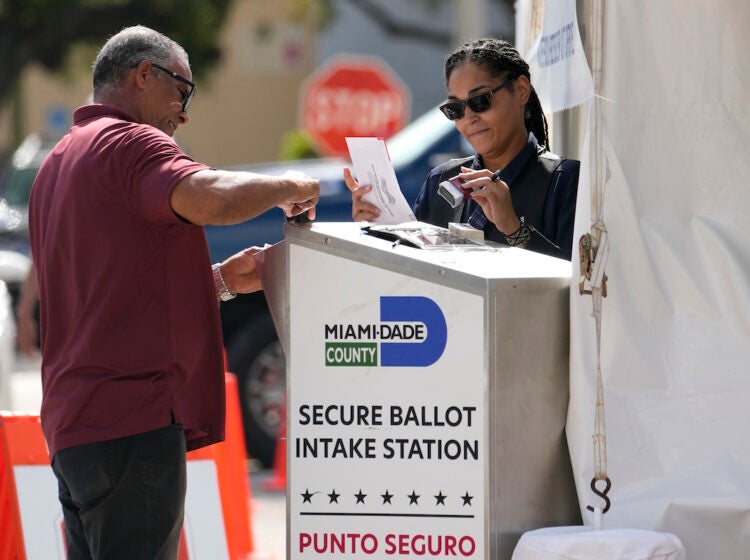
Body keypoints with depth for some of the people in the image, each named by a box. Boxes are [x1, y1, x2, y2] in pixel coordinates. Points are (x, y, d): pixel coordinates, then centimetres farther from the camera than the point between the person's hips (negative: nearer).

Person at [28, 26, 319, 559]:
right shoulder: (127, 142, -8)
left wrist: (221, 281, 20)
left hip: (72, 422, 10)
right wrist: (290, 186, -9)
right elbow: (211, 199, -27)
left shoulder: (61, 161, 24)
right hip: (132, 420, -10)